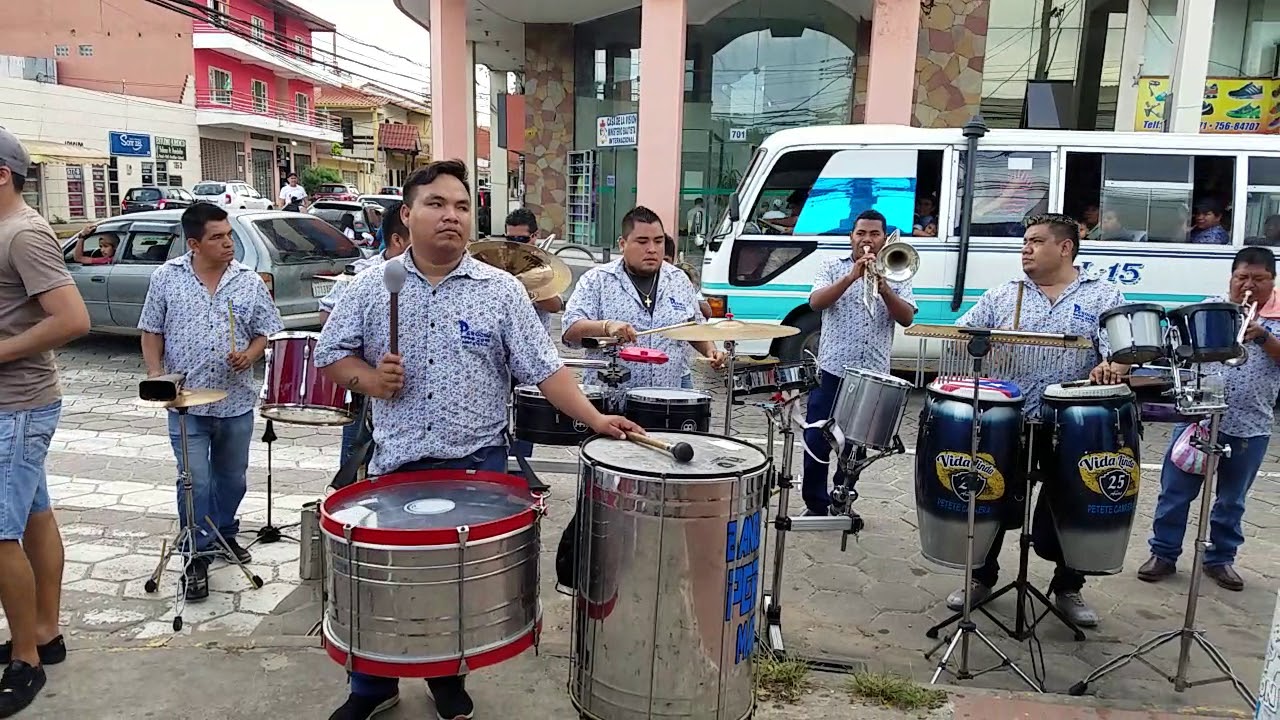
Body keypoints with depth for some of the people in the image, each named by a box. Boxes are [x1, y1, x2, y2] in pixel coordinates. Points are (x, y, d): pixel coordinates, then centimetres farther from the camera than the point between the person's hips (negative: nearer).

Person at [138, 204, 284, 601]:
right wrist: (156, 375, -6)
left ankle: (225, 535, 37)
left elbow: (265, 332, 5)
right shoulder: (166, 277, -2)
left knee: (232, 477, 16)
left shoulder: (249, 281, 0)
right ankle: (197, 557, 11)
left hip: (237, 402, 2)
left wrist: (249, 356, -14)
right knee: (195, 482, -3)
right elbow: (152, 332, 5)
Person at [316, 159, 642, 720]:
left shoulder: (501, 290, -2)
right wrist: (369, 379, -11)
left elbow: (543, 367, -4)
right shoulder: (370, 287, 2)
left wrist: (594, 419, -14)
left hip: (477, 465, -1)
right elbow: (330, 355, 8)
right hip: (394, 464, 1)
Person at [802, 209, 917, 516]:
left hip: (873, 375, 2)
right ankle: (816, 504, 12)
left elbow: (907, 318, -3)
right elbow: (815, 302, -11)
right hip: (832, 370, -1)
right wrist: (851, 277, -20)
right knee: (817, 440, -2)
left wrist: (883, 288, -17)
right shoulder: (833, 267, 6)